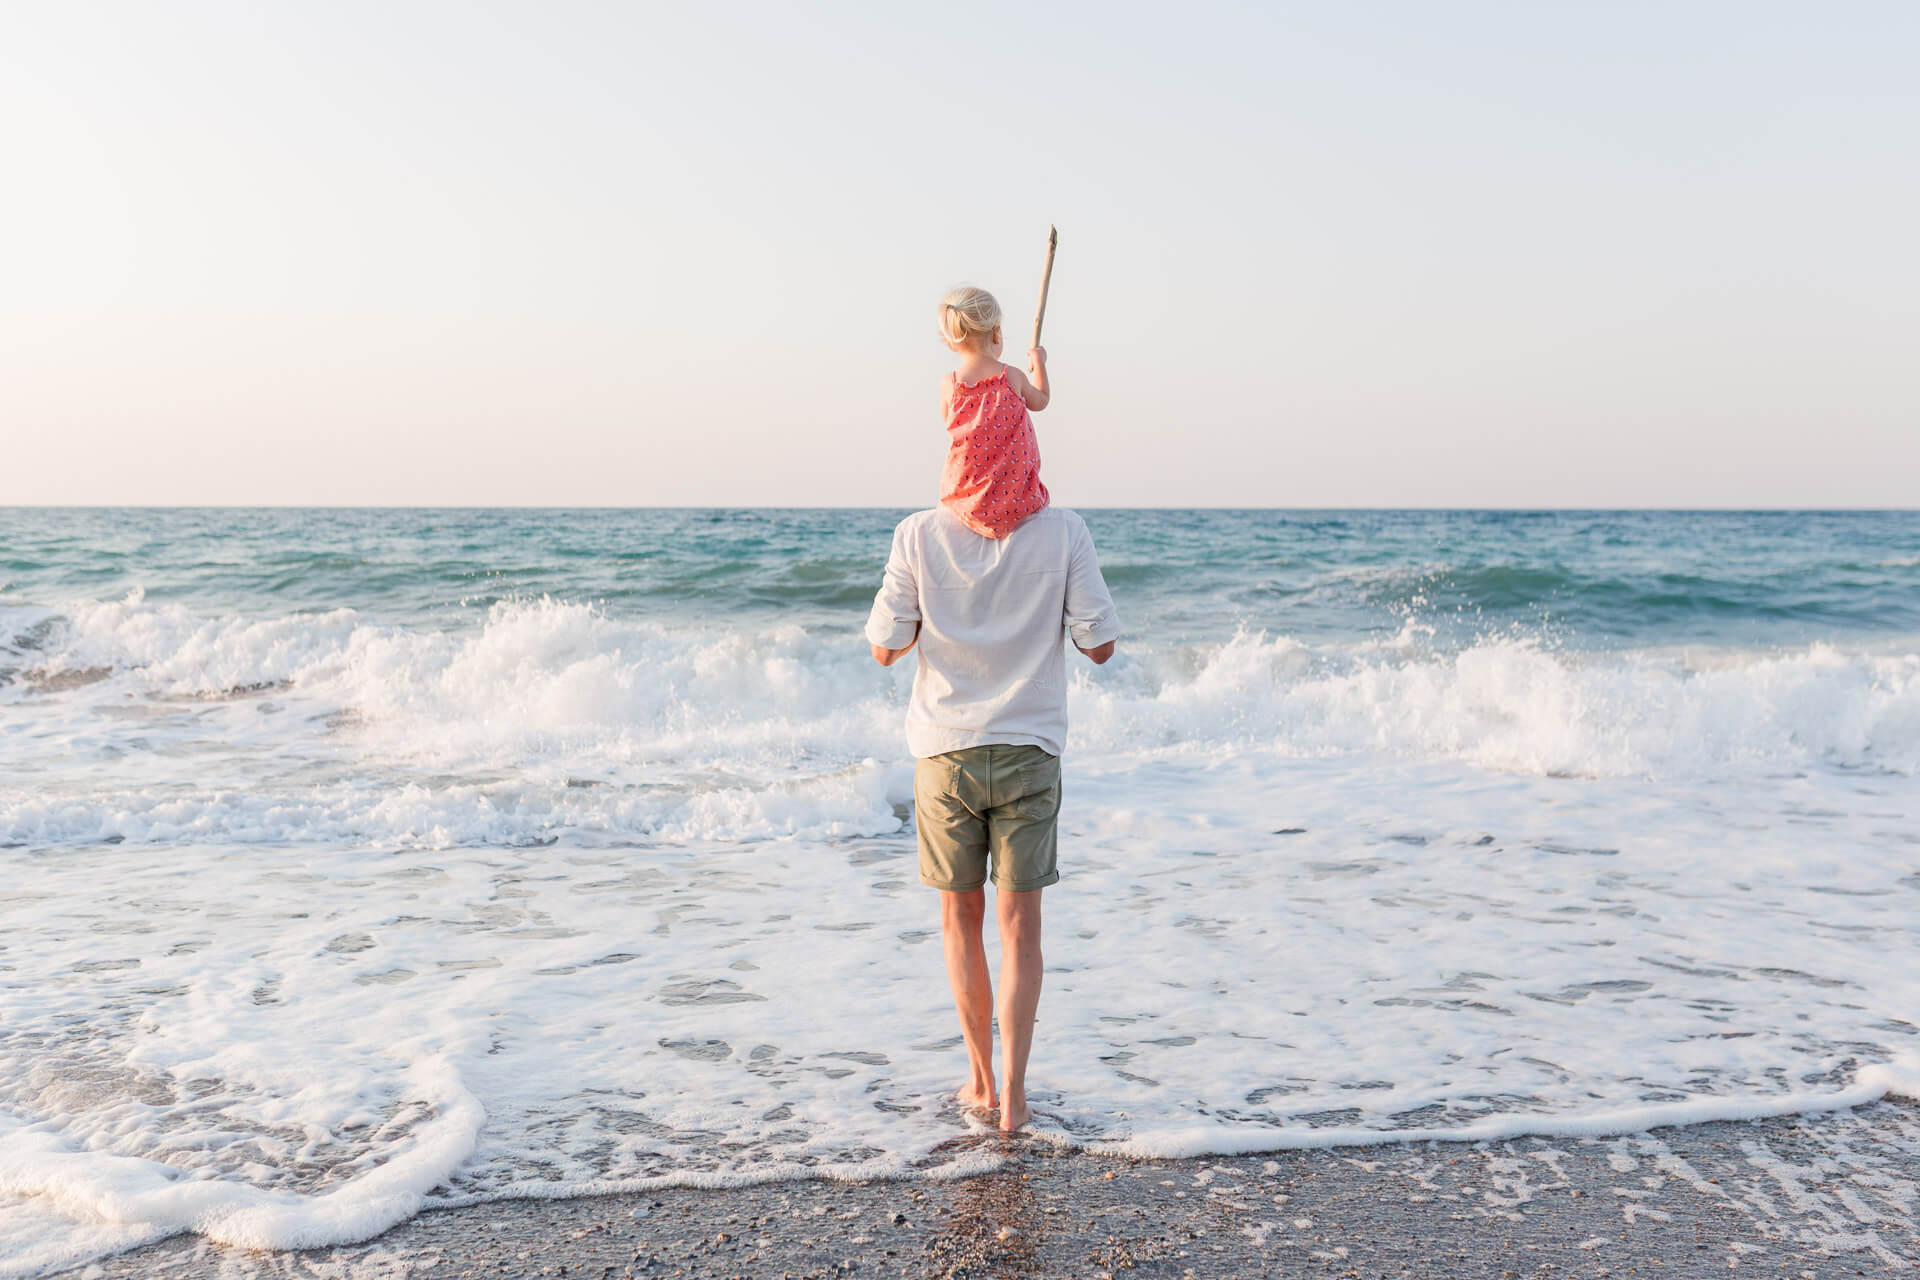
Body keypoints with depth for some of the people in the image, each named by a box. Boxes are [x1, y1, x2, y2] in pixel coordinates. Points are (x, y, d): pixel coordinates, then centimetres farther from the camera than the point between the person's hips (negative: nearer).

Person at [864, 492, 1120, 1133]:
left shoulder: (919, 534, -7)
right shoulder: (1063, 531, -8)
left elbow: (885, 648, -3)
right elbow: (1099, 645, -5)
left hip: (945, 750, 1)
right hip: (1029, 749, 0)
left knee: (961, 918, 15)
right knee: (1020, 927, 7)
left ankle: (982, 1079, 24)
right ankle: (1013, 1091, 5)